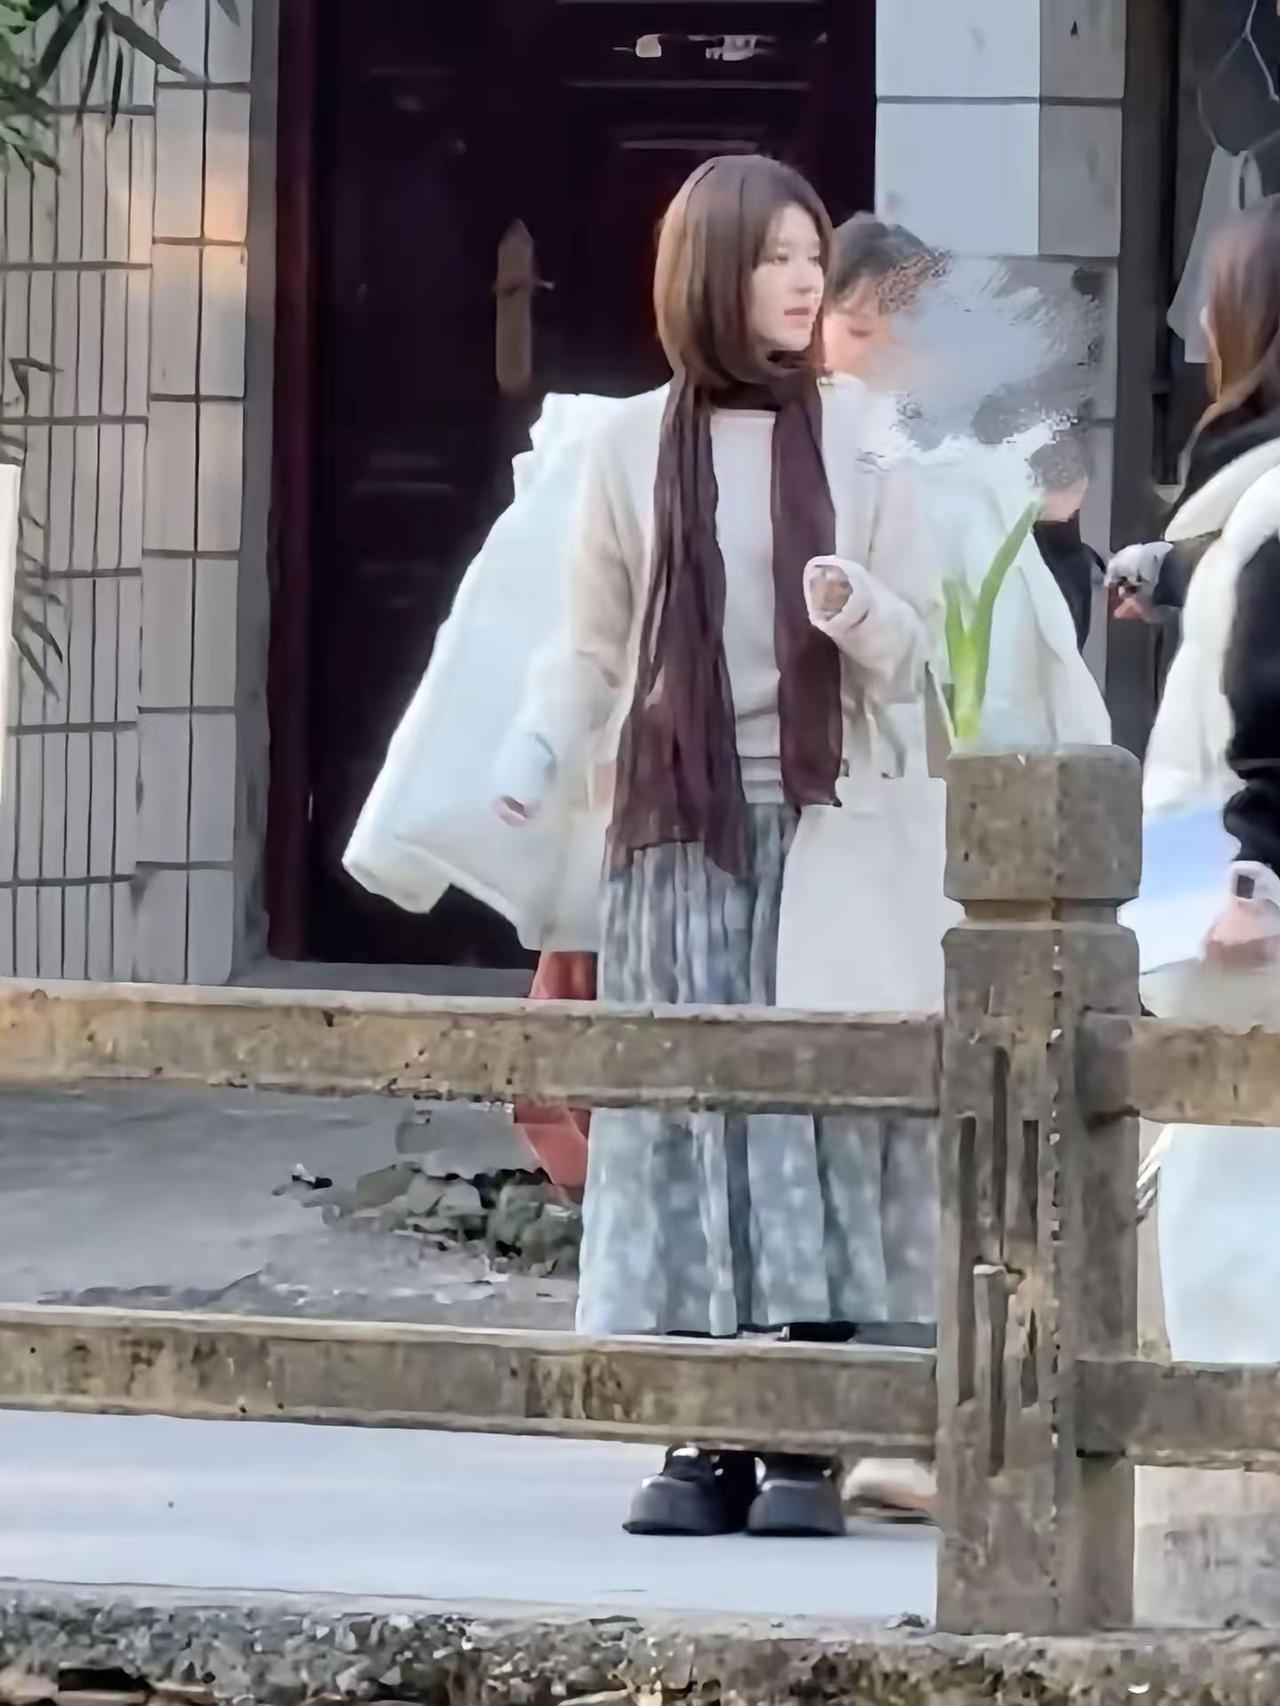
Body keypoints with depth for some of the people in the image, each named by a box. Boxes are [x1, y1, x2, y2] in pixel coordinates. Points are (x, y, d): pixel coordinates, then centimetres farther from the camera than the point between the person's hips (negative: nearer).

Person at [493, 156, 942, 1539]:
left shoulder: (856, 437, 5)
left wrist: (855, 611, -16)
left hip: (821, 823, -1)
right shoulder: (634, 444, 6)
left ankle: (807, 1442, -1)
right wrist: (534, 753, -6)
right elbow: (592, 649, 10)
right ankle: (704, 1442, 3)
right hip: (678, 830, 1)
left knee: (814, 1102, -4)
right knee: (686, 1111, -1)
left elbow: (918, 658, 4)